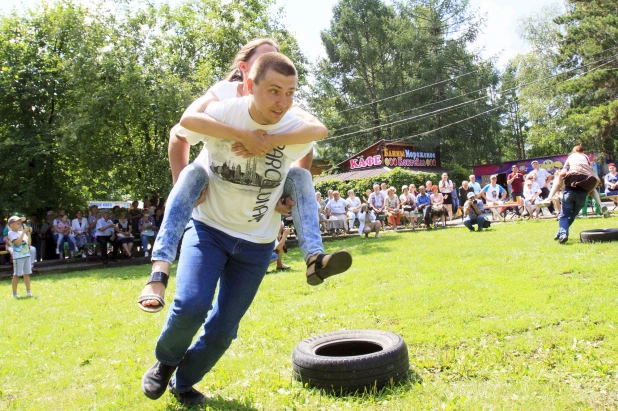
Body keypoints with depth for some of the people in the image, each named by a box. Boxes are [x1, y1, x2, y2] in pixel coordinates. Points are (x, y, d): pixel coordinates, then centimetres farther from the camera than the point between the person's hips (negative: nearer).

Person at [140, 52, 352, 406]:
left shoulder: (299, 132, -14)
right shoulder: (217, 114, -19)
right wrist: (181, 186, 1)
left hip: (257, 244, 2)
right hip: (208, 228, -1)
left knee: (222, 330, 5)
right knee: (190, 306, -23)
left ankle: (184, 383, 34)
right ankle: (165, 362, 11)